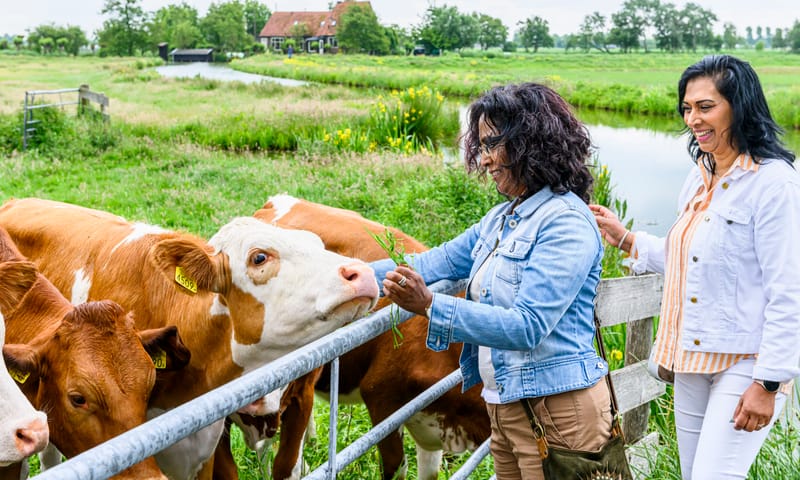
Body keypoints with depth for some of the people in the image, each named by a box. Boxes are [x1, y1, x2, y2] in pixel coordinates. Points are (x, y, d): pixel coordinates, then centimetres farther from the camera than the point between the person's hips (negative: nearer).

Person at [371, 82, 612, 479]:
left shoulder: (567, 223, -17)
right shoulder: (501, 218, 10)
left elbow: (527, 326, -24)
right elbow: (436, 262, 15)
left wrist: (429, 306, -29)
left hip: (557, 412, -8)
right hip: (504, 407, 8)